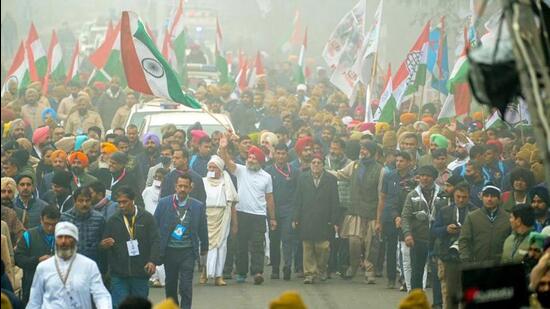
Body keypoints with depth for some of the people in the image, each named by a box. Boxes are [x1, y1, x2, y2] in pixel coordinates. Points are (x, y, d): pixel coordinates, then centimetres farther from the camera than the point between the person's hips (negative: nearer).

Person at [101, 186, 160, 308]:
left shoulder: (147, 218, 2)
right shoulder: (113, 221, 6)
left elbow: (155, 241, -2)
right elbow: (105, 244, 10)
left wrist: (153, 261, -15)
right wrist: (105, 244, -14)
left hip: (141, 273, 0)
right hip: (119, 274, 0)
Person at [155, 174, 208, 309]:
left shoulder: (198, 206, -2)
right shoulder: (164, 203, -2)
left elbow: (203, 229, 8)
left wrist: (204, 248, 16)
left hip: (187, 251, -1)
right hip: (169, 251, 2)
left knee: (186, 286, -8)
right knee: (170, 284, 15)